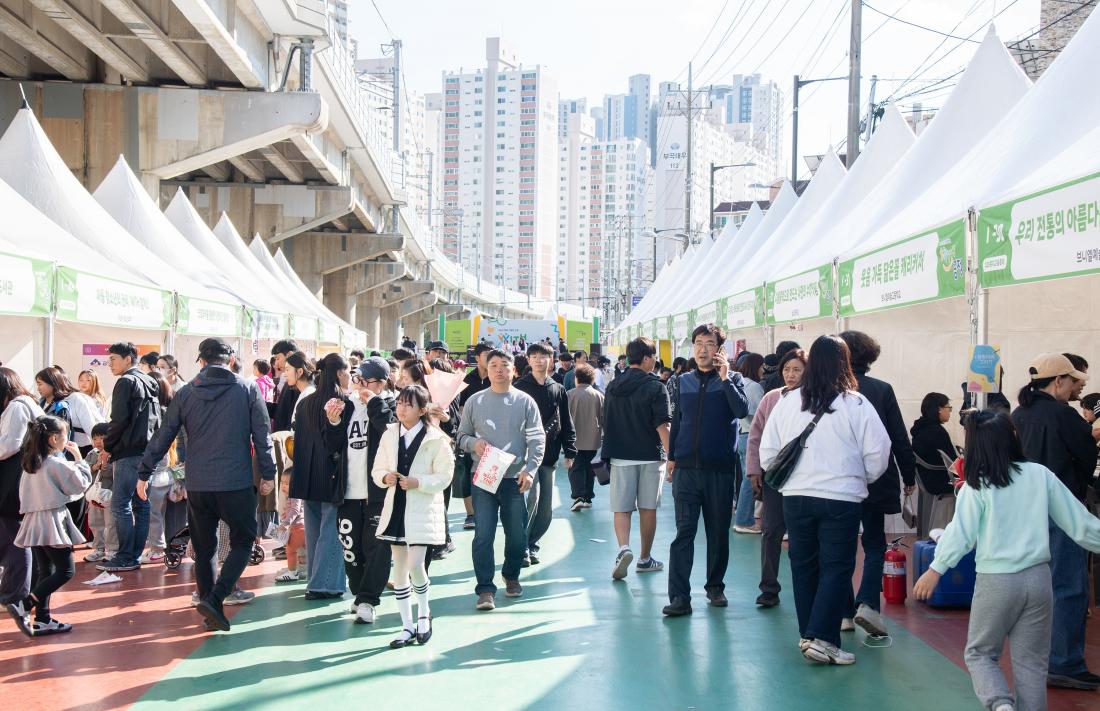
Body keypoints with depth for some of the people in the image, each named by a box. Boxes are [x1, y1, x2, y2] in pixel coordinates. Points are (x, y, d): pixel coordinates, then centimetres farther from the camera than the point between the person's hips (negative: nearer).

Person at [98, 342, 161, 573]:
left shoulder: (126, 382, -8)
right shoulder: (150, 383, 18)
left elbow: (119, 420, -15)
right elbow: (158, 418, 18)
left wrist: (107, 446, -3)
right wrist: (155, 448, 17)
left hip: (129, 453, -9)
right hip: (148, 451, 9)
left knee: (120, 505, -6)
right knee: (141, 504, 8)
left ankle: (125, 558, -6)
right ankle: (135, 555, 12)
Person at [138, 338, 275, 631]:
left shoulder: (186, 393, 5)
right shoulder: (248, 389, 0)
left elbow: (163, 436, 7)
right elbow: (262, 434, -1)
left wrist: (144, 474, 16)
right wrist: (268, 474, 6)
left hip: (197, 485, 3)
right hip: (236, 483, -3)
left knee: (204, 548, 14)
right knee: (242, 541, 7)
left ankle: (209, 604, 17)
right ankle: (214, 599, -9)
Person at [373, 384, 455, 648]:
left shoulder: (436, 439, -8)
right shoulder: (389, 435, 6)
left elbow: (444, 477, -6)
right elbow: (377, 470, 11)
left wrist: (417, 482, -19)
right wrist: (385, 477, -11)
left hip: (423, 509, -5)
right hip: (395, 507, 5)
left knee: (415, 565, -12)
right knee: (399, 568, 7)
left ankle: (424, 614, 15)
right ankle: (407, 626, 18)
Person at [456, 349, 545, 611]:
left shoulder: (525, 401, 3)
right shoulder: (475, 401, 7)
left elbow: (537, 439, 0)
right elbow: (461, 436, 12)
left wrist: (530, 470, -12)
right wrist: (473, 443, -11)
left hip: (515, 479, 0)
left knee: (517, 535, 8)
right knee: (483, 535, -6)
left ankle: (511, 575, 33)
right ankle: (485, 589, 2)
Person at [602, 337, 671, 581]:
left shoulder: (613, 386, 7)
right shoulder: (655, 387, -9)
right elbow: (662, 426, -14)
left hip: (619, 456, 3)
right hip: (649, 457, -3)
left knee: (621, 508, 5)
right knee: (648, 508, 10)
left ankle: (623, 547, -20)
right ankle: (645, 559, 19)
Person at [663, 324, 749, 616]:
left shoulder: (732, 378, 3)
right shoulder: (684, 381, 10)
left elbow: (742, 410, -16)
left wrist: (724, 376, -17)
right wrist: (671, 457, 13)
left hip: (720, 468, -1)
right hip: (686, 468, 1)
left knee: (719, 532, 9)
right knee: (684, 531, -5)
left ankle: (715, 587, 24)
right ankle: (679, 596, -6)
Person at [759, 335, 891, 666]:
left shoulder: (787, 402, 1)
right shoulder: (856, 404, -8)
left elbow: (767, 453, 4)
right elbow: (877, 454, -5)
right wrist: (861, 478, 14)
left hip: (795, 497, 4)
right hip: (841, 498, -3)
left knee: (803, 565, 15)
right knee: (837, 568, 3)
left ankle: (808, 634, 24)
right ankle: (821, 637, -5)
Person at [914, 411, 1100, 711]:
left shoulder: (977, 486, -7)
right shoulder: (1040, 475, 0)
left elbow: (961, 532, -10)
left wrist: (935, 569, -3)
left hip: (996, 581, -3)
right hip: (1038, 577, 3)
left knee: (979, 653, 12)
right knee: (1031, 661, 12)